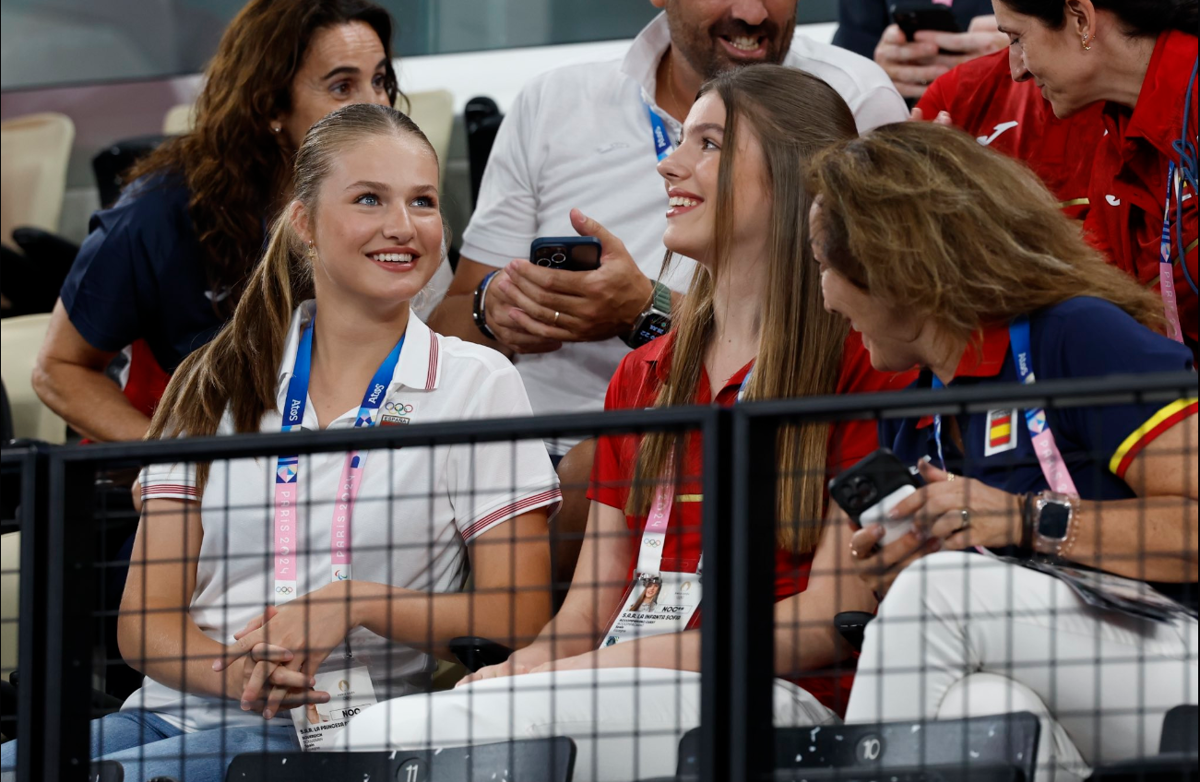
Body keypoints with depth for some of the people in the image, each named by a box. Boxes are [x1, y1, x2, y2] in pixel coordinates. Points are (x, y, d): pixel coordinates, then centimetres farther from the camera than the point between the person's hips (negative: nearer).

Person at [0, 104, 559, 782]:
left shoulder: (476, 383, 8)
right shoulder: (219, 384, 16)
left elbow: (519, 620, 3)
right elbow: (147, 617, 8)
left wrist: (359, 602, -13)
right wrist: (237, 673, -14)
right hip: (173, 714, 4)